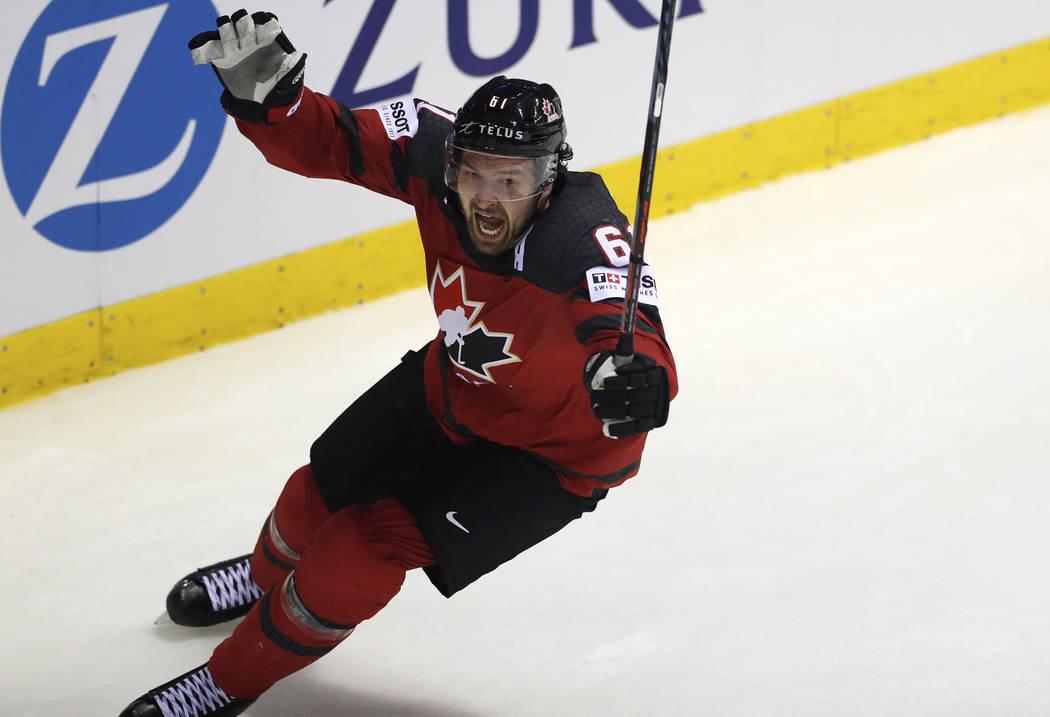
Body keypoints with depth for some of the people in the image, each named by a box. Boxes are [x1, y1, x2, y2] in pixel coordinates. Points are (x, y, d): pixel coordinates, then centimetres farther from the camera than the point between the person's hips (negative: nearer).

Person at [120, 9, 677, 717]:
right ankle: (268, 576, 61)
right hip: (455, 383, 6)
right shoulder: (440, 151, -26)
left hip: (550, 451, -6)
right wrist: (266, 91, -38)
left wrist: (638, 379, -78)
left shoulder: (587, 245, -41)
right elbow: (323, 141, -17)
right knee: (321, 492, 22)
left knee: (372, 545, -13)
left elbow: (633, 337, -55)